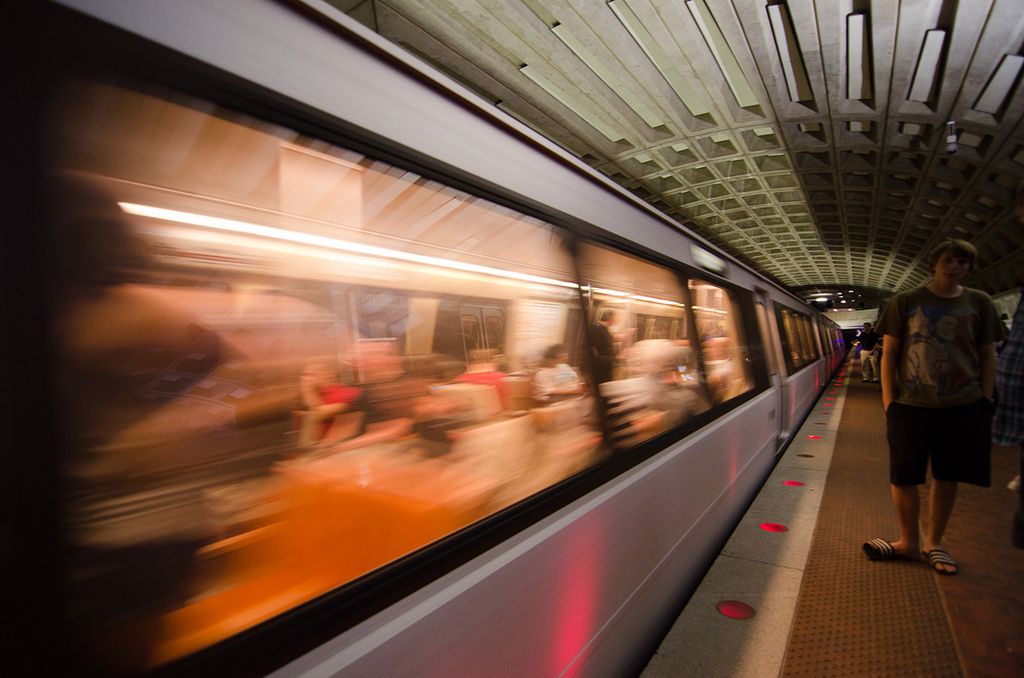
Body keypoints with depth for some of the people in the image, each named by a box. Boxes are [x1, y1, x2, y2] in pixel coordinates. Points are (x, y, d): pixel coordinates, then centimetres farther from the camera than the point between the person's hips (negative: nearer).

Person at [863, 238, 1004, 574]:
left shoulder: (979, 303, 6)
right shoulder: (905, 302, 0)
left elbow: (988, 357, 9)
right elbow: (889, 354, 0)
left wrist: (985, 401, 2)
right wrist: (889, 401, -5)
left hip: (963, 407, 2)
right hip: (911, 405, -2)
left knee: (947, 477, 10)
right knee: (903, 477, 2)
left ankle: (933, 543, 27)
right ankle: (909, 542, 21)